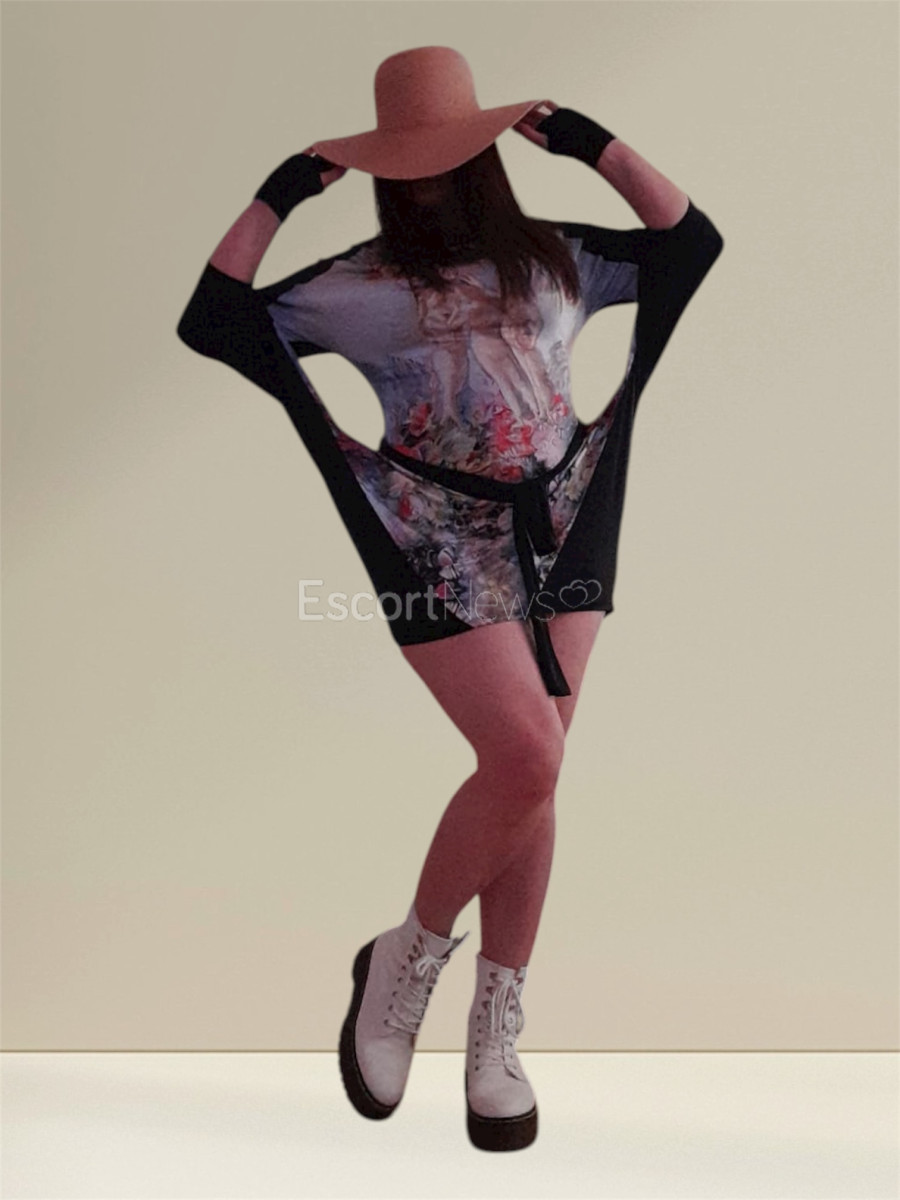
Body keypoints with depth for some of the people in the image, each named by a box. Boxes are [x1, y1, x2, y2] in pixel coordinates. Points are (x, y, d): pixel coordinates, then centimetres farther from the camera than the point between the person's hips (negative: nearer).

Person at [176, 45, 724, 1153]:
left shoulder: (554, 256, 15)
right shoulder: (359, 282, 6)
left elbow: (689, 240, 15)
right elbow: (212, 321, 2)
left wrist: (595, 145, 9)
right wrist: (277, 197, 2)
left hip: (560, 526, 4)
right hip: (442, 543, -4)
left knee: (531, 774, 1)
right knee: (524, 759, -19)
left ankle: (495, 1035, 12)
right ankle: (405, 960, 6)